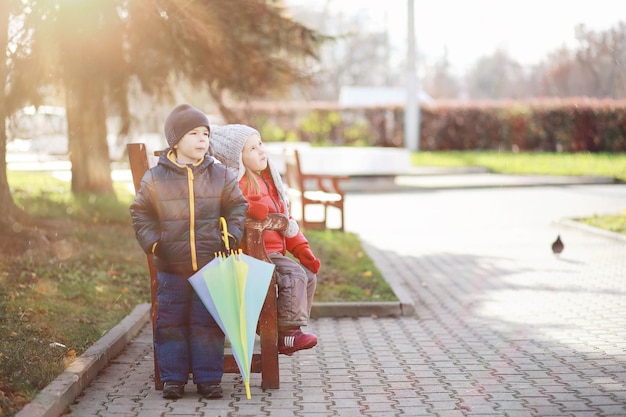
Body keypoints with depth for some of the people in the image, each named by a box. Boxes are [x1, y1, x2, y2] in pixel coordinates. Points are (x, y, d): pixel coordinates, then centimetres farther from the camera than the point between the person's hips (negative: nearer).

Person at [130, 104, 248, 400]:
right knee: (170, 323, 5)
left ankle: (208, 378, 14)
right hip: (171, 268, 0)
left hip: (211, 266, 1)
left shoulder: (221, 176, 3)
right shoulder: (155, 178, -1)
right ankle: (173, 378, 17)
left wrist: (231, 237, -2)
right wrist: (152, 243, -4)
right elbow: (141, 214, 8)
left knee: (208, 323, 5)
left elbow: (237, 208, 11)